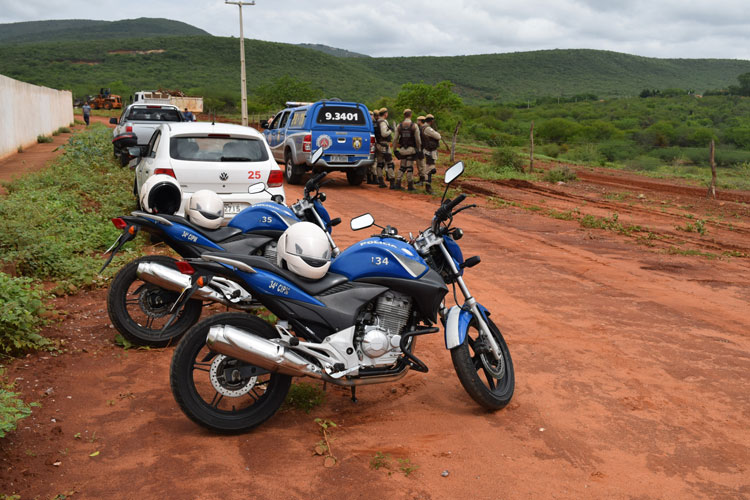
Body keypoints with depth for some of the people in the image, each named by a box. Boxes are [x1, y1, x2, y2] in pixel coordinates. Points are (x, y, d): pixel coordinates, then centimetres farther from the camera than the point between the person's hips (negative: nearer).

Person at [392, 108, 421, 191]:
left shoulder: (399, 126, 2)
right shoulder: (414, 126, -7)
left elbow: (395, 139, 3)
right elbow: (418, 139, -8)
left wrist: (394, 149, 10)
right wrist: (419, 149, 1)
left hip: (402, 149, 3)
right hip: (411, 149, -3)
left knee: (402, 167, 13)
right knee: (410, 167, 1)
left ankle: (397, 183, 6)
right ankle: (410, 186, 3)